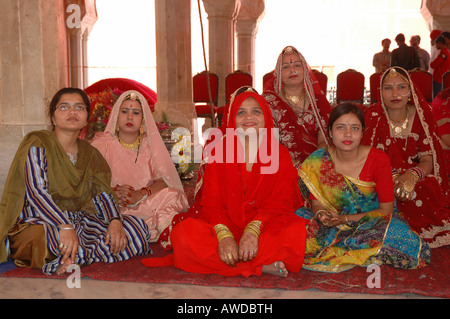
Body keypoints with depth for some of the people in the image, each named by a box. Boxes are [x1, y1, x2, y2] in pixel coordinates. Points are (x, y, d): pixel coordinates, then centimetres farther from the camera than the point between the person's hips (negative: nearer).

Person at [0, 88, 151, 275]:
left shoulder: (89, 153, 13)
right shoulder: (37, 144, -5)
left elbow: (102, 193, 8)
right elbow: (35, 192, -18)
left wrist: (115, 220, -14)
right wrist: (65, 226, -32)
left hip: (79, 221, 7)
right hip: (37, 222, -6)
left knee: (137, 228, -13)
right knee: (54, 237, -43)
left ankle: (70, 259, -19)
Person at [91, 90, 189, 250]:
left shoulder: (150, 144, 10)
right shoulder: (102, 144, 3)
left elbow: (164, 180, -3)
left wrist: (140, 194, -22)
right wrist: (114, 192, -27)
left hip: (147, 204, 3)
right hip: (113, 208, -3)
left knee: (173, 195, -27)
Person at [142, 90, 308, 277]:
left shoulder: (280, 154, 5)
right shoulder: (219, 150, 7)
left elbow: (279, 204, -6)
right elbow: (211, 203, -2)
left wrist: (253, 230, -26)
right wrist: (224, 235, -23)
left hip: (266, 228, -1)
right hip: (226, 226, 1)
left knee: (296, 232, -32)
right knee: (183, 232, -27)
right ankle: (262, 267, -28)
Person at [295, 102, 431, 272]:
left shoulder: (378, 159, -14)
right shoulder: (317, 161, -9)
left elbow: (386, 209, -11)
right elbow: (316, 203, -2)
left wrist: (345, 219, -22)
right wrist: (321, 215, -27)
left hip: (371, 219, -1)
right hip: (333, 221, 1)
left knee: (406, 240, -31)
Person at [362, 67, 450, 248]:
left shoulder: (422, 115, 0)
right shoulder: (373, 115, -4)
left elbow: (427, 160, -4)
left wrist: (412, 175, -28)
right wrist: (393, 178, -26)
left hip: (416, 179, 1)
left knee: (425, 190, -31)